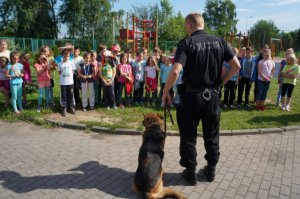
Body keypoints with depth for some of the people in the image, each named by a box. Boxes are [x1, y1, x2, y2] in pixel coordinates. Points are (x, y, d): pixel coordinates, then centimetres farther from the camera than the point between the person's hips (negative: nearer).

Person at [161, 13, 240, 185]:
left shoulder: (186, 43, -9)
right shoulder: (219, 41, 4)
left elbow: (175, 72, -21)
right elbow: (236, 66, 1)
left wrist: (165, 92, -9)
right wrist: (220, 82, 10)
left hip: (191, 95, -4)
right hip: (212, 95, 4)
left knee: (189, 137, 12)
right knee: (212, 135, 19)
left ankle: (191, 173, 23)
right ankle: (211, 170, 33)